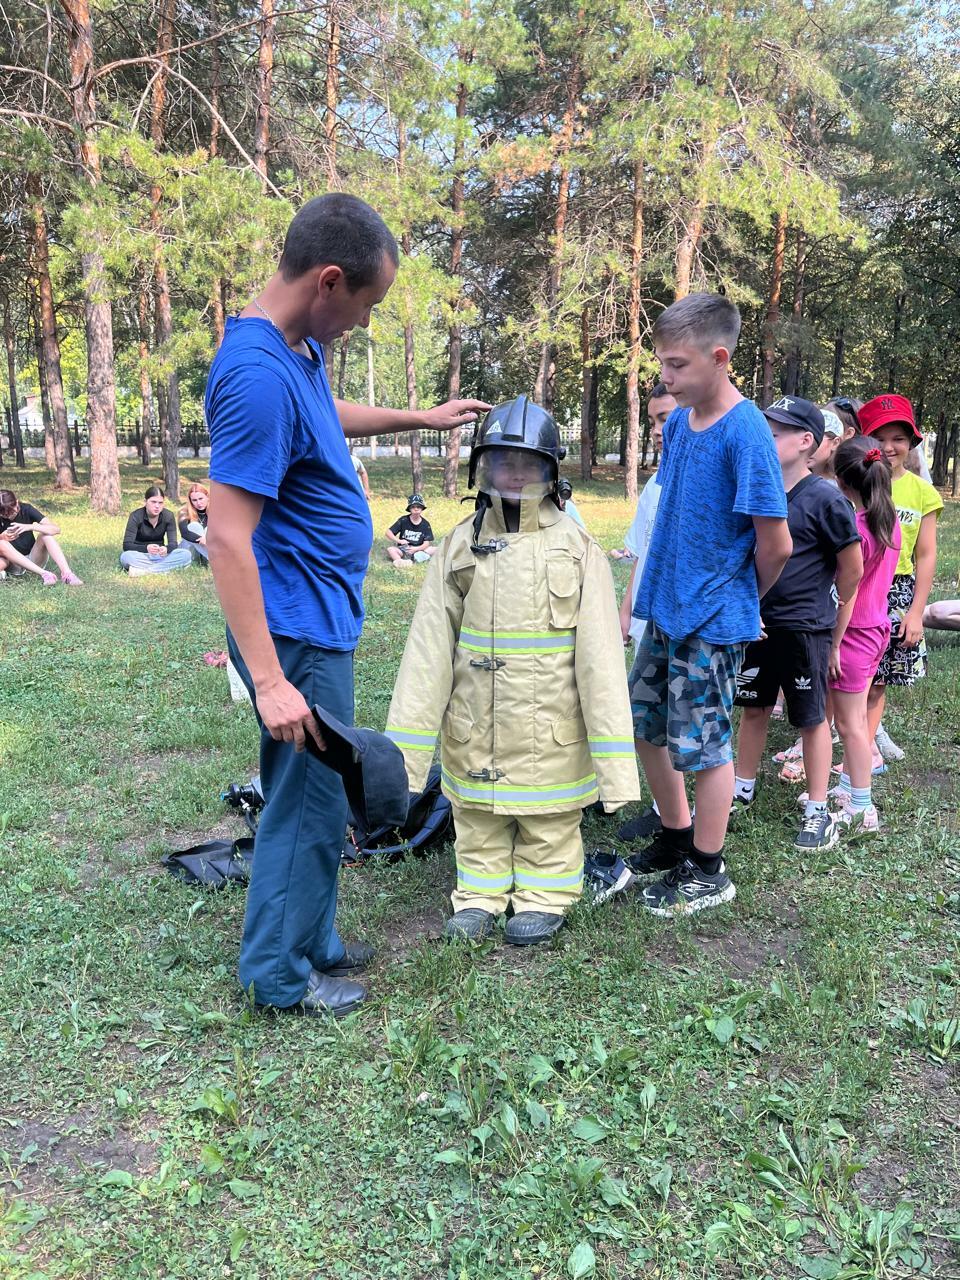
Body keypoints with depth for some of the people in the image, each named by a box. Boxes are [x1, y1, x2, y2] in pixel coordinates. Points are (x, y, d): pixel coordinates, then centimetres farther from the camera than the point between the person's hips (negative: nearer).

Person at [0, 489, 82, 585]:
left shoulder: (26, 509, -10)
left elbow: (56, 529, -21)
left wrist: (29, 527, -35)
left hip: (32, 560, 0)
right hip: (12, 563, 0)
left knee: (46, 534, -24)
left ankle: (67, 574, -41)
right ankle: (43, 573, -39)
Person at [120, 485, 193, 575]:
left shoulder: (168, 516, -3)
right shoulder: (135, 516, -11)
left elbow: (173, 543, -10)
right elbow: (127, 545, -20)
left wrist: (166, 549, -36)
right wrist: (146, 548, -40)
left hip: (160, 555, 3)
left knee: (186, 555, -24)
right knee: (126, 556, -37)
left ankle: (142, 570, -30)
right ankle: (167, 569, -33)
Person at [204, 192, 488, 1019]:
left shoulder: (296, 348, 7)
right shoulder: (260, 376, -24)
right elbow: (227, 538, -27)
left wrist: (421, 418, 33)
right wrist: (269, 680, -28)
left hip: (320, 618, 10)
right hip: (297, 632, -10)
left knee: (316, 793, 19)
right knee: (310, 802, 4)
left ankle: (311, 943, 35)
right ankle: (280, 975, 23)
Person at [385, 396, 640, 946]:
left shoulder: (577, 548, -6)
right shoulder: (460, 545, 0)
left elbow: (601, 657, -9)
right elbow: (428, 648, -2)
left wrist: (614, 761, -12)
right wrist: (404, 748, -6)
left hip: (550, 728, -2)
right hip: (473, 727, 2)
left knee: (548, 822, 13)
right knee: (479, 820, 16)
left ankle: (544, 899, 33)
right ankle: (480, 895, 36)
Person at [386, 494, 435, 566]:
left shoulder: (425, 524, 2)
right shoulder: (403, 520, -1)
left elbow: (426, 543, -5)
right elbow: (388, 532, -2)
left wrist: (416, 549, -23)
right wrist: (399, 541, -17)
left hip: (418, 549, 1)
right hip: (403, 549, -1)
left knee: (435, 549, -22)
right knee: (390, 549, -29)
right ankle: (399, 562, -57)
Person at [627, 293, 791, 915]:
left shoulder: (746, 433, -19)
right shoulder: (678, 423, 5)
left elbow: (776, 544, -17)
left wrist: (743, 602, -1)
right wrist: (660, 589, 13)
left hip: (713, 620, -8)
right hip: (666, 609, 8)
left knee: (702, 742, 4)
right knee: (645, 725, 16)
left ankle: (707, 871, 23)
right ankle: (676, 838, 35)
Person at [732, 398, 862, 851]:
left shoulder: (825, 498, -14)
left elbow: (852, 567, -6)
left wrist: (824, 607, 6)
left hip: (806, 629, -5)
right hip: (757, 622, 5)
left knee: (812, 719, 8)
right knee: (753, 708, 16)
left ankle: (817, 810, 21)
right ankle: (742, 790, 32)